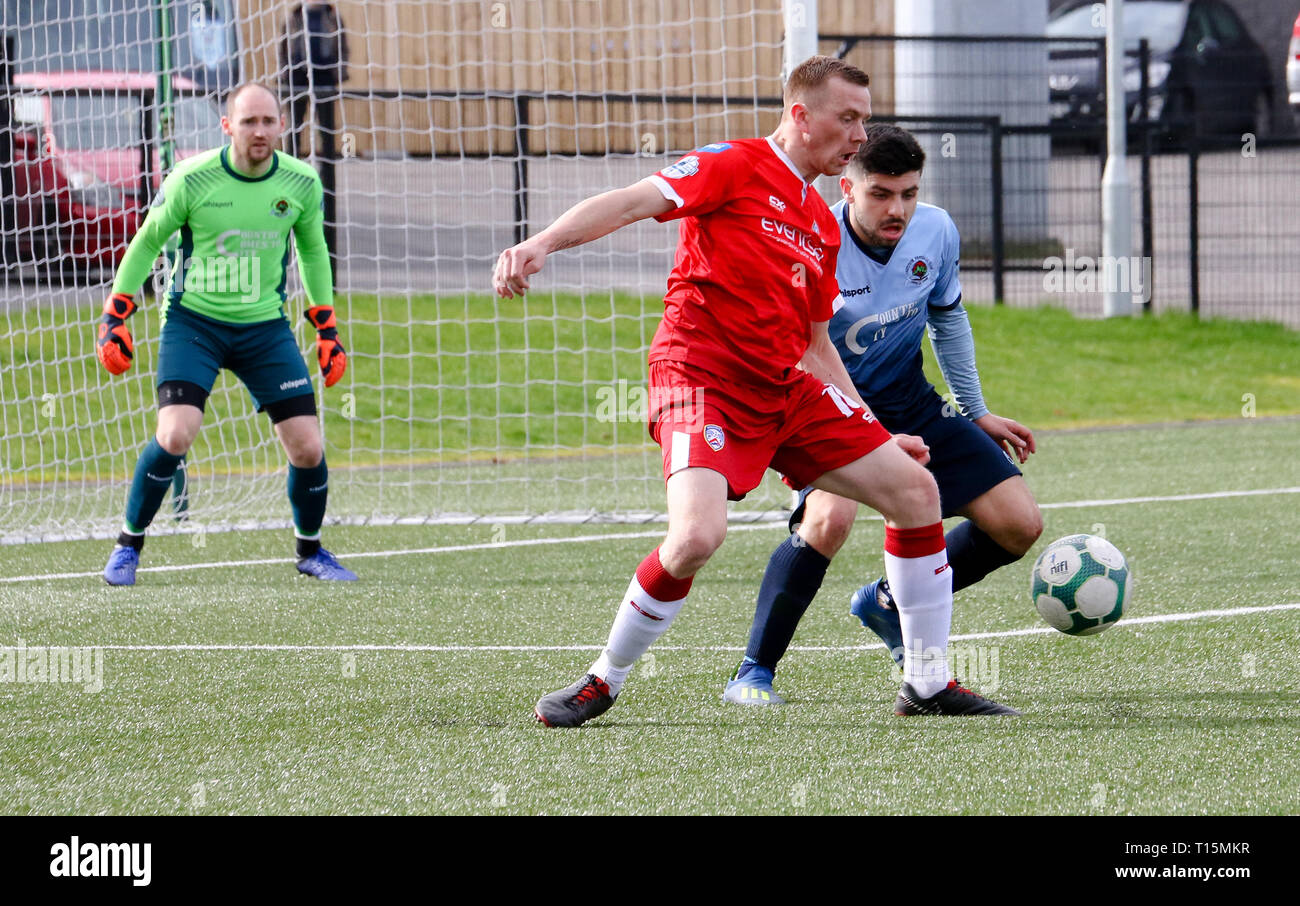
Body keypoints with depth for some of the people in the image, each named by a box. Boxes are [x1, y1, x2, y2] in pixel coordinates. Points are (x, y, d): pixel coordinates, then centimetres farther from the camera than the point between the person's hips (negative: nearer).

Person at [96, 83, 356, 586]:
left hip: (265, 326, 3)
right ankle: (128, 544, 0)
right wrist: (115, 315, 0)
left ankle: (310, 550, 23)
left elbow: (312, 250, 14)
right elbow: (147, 242, 2)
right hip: (193, 320, -3)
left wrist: (327, 329, 13)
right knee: (175, 435, -22)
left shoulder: (301, 182, -4)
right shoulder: (191, 180, -14)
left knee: (308, 448, -4)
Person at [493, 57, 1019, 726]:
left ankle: (928, 685, 14)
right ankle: (603, 682, -6)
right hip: (703, 380, -8)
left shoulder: (822, 225, 18)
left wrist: (875, 436, 24)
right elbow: (633, 201, -18)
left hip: (787, 393, 8)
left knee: (915, 489, 4)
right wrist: (542, 243, -34)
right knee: (698, 534, -29)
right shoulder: (735, 167, -4)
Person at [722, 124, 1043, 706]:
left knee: (1019, 526, 0)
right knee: (830, 516, -36)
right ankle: (753, 674, -20)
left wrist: (977, 413, 16)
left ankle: (890, 605, 24)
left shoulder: (936, 232, -10)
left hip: (909, 404, 6)